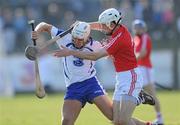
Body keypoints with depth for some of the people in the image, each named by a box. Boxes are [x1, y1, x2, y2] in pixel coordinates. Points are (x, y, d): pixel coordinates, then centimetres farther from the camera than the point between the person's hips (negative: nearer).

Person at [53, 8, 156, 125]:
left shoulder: (119, 39, -21)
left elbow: (95, 56, -21)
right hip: (121, 79, 9)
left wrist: (71, 52, -17)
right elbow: (99, 25, 27)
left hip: (130, 78, -9)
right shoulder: (119, 29, 5)